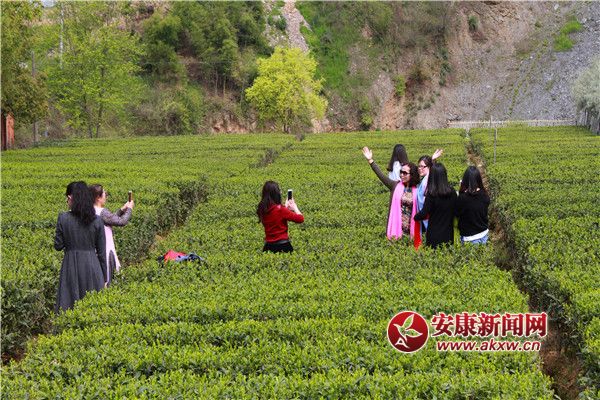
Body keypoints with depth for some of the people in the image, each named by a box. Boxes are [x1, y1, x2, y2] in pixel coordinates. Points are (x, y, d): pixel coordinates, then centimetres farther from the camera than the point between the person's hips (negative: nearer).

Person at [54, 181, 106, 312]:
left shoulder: (63, 219, -9)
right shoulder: (97, 221, -5)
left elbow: (58, 246, -3)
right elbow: (101, 252, 0)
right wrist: (104, 277, 8)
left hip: (71, 265, -1)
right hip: (92, 266, 1)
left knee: (69, 306, 7)